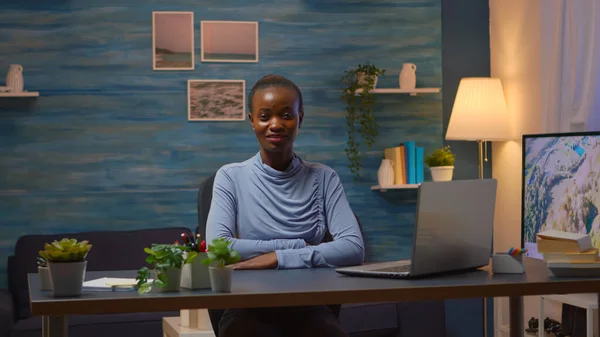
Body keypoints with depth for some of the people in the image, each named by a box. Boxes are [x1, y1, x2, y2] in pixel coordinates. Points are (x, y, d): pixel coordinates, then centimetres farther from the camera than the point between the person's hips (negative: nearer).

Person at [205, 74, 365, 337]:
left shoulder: (323, 178, 7)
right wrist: (300, 247, -10)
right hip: (249, 308, -2)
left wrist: (276, 258, -14)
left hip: (309, 307, 2)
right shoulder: (231, 177, 4)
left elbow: (354, 248, -6)